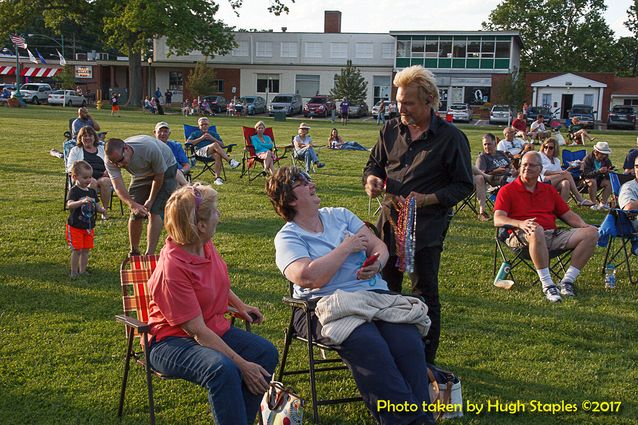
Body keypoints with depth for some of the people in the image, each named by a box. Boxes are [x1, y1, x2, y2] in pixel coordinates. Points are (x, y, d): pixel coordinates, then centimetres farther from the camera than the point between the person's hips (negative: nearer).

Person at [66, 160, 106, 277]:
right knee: (77, 250, -3)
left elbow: (96, 205, 13)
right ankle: (74, 272, 8)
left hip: (89, 227, 6)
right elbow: (69, 205, -30)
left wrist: (101, 209, -10)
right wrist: (82, 202, -47)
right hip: (75, 227, -6)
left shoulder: (91, 191, 7)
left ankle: (82, 271, 21)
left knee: (85, 250, 11)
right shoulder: (74, 191, -14)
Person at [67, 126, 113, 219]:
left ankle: (104, 211, -30)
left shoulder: (103, 149, 25)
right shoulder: (75, 150, 21)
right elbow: (69, 168, 10)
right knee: (92, 182, -38)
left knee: (105, 181, -36)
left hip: (102, 177, 1)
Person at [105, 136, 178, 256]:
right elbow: (118, 187, -34)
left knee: (155, 212, -17)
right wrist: (132, 205, -52)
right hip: (142, 174, 4)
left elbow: (159, 176, -25)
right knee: (135, 213, -3)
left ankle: (149, 255, -16)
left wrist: (151, 200, -17)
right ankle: (134, 252, 16)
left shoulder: (150, 148, -40)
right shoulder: (111, 161, -27)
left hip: (165, 169, -4)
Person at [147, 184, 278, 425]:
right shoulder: (172, 269, -25)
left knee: (266, 352, -12)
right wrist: (242, 364, -26)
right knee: (222, 369, -35)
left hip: (216, 330, 8)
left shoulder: (206, 245, 0)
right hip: (173, 340, -8)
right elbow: (198, 331, -25)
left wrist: (240, 306, 13)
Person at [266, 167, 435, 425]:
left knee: (409, 342, -25)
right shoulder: (287, 237, 3)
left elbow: (378, 246, 15)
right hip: (328, 305, -5)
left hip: (375, 295, 5)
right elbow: (309, 278, -15)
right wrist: (347, 247, -6)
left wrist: (377, 264, -9)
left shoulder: (340, 215, 21)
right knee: (368, 346, -35)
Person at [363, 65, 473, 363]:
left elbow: (464, 185, -5)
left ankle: (426, 358, 16)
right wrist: (371, 179, -7)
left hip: (427, 226, -5)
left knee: (425, 293, 2)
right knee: (385, 288, 15)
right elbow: (375, 164, 18)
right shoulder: (390, 130, 6)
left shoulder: (451, 137, -8)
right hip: (389, 221, 5)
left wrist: (428, 199, -20)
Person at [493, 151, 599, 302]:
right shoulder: (507, 191, 8)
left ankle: (567, 281, -15)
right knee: (536, 230, -41)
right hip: (521, 237, -5)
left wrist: (585, 225, 1)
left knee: (591, 233, -11)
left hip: (552, 235, 5)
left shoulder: (549, 190, 24)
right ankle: (547, 285, -35)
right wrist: (520, 224, -26)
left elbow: (567, 214, 22)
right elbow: (498, 220, -6)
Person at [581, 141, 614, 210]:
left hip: (599, 179, 5)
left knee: (609, 182, -23)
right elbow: (586, 174, -27)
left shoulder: (606, 160, -2)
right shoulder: (588, 159, -18)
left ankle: (603, 203, -17)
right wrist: (599, 171, -38)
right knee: (593, 181, -37)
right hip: (587, 179, -5)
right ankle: (593, 203, -30)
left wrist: (608, 172, -29)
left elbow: (608, 176, -4)